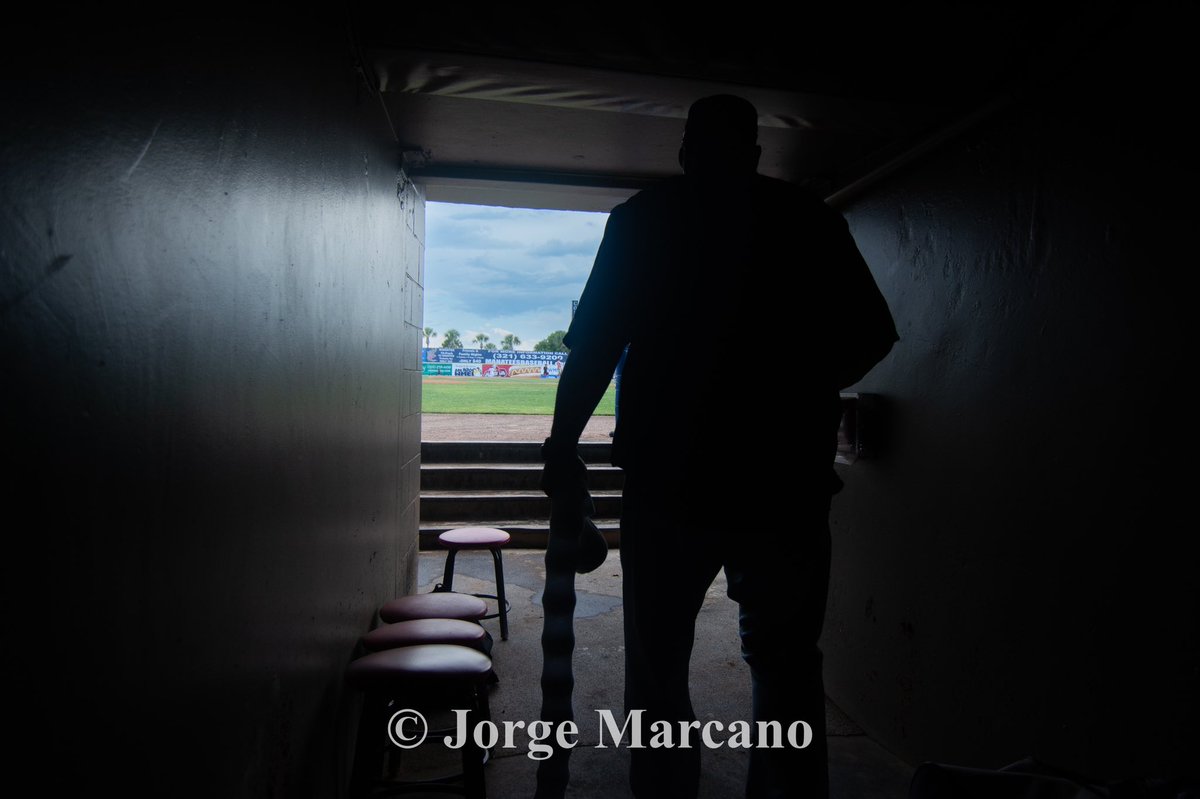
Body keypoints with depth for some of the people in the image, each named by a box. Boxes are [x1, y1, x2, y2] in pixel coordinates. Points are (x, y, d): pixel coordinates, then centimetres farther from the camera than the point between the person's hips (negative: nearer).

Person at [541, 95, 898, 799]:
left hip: (670, 478, -1)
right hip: (787, 482, 2)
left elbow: (595, 340, -3)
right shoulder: (809, 218, 6)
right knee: (787, 666, 16)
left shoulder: (643, 218, 3)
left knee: (658, 668, 12)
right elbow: (871, 336, 7)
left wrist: (563, 445, 5)